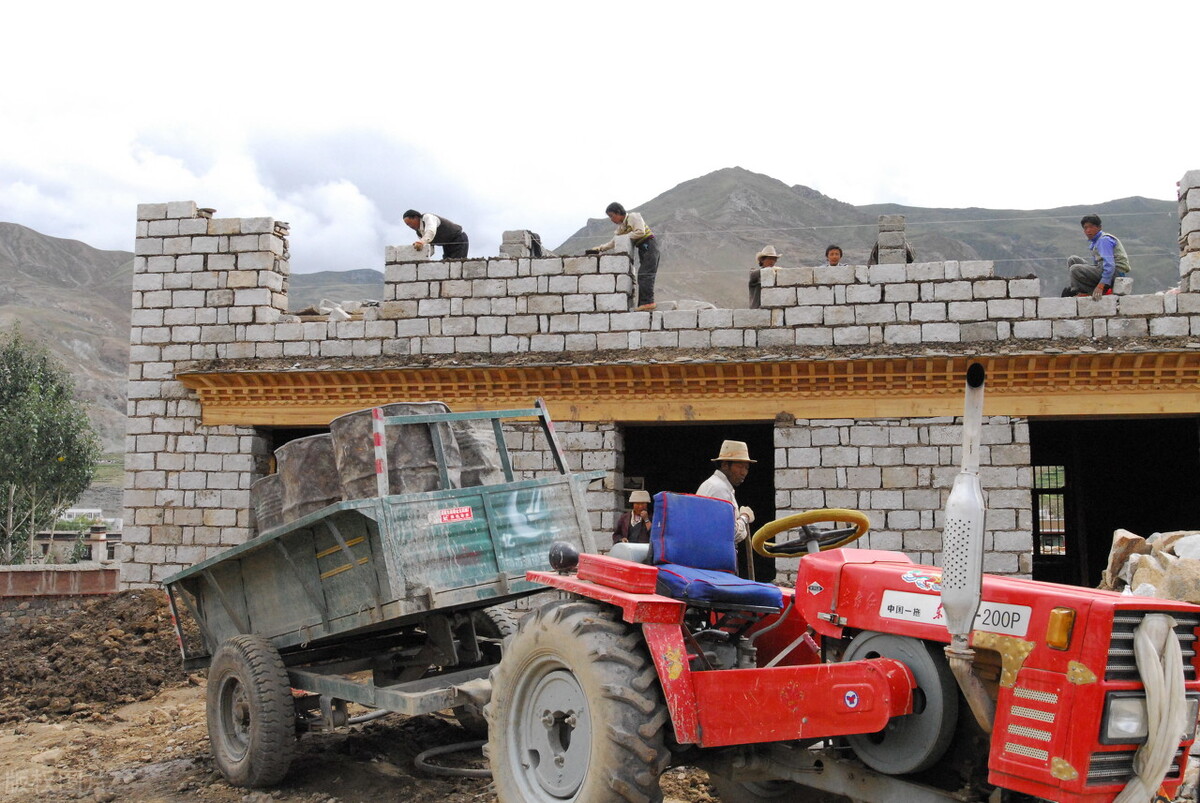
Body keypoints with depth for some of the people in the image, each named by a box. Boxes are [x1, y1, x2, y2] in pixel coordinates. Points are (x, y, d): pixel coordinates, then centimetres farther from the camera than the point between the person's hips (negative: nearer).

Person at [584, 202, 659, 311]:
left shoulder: (633, 216, -7)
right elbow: (613, 243, 17)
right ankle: (643, 304, 0)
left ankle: (648, 302, -22)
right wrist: (599, 248, 5)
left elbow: (641, 232, -18)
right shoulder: (620, 226, 17)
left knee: (645, 274, -17)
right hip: (642, 249, 9)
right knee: (642, 277, 3)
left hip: (649, 246, -9)